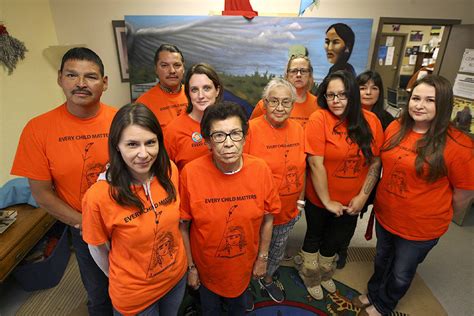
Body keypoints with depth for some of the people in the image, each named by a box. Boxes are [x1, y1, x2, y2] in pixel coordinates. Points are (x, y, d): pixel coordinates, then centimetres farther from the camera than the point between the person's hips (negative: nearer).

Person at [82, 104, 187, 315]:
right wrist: (119, 279, 4)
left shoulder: (170, 171, -18)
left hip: (177, 275, 4)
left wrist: (176, 261, 9)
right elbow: (98, 249, -11)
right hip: (134, 295, -3)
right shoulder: (98, 196, -29)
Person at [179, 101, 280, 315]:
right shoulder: (190, 173, -25)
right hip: (206, 267, -1)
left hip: (244, 265, 2)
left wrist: (262, 258, 1)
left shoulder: (261, 169, -20)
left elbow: (267, 219, -6)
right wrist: (190, 266, -5)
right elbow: (182, 226, -13)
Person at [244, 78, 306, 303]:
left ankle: (268, 279, 57)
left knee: (278, 251, 27)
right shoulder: (251, 129, -20)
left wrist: (300, 200, 9)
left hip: (288, 210, 5)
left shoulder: (298, 129, -2)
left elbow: (300, 168, 7)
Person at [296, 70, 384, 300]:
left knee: (337, 239, 24)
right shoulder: (319, 119, -20)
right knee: (315, 236, 21)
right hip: (319, 200, -4)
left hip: (351, 202, 4)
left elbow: (375, 162, -2)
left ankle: (324, 273, 56)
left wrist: (363, 196, -7)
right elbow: (316, 164, -21)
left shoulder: (371, 121, -6)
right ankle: (311, 276, 50)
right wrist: (327, 201, -17)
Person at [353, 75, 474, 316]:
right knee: (382, 261, 28)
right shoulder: (395, 128, -8)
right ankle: (373, 293, 55)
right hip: (384, 216, 4)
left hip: (420, 228, -4)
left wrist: (439, 216, 3)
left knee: (401, 274, 21)